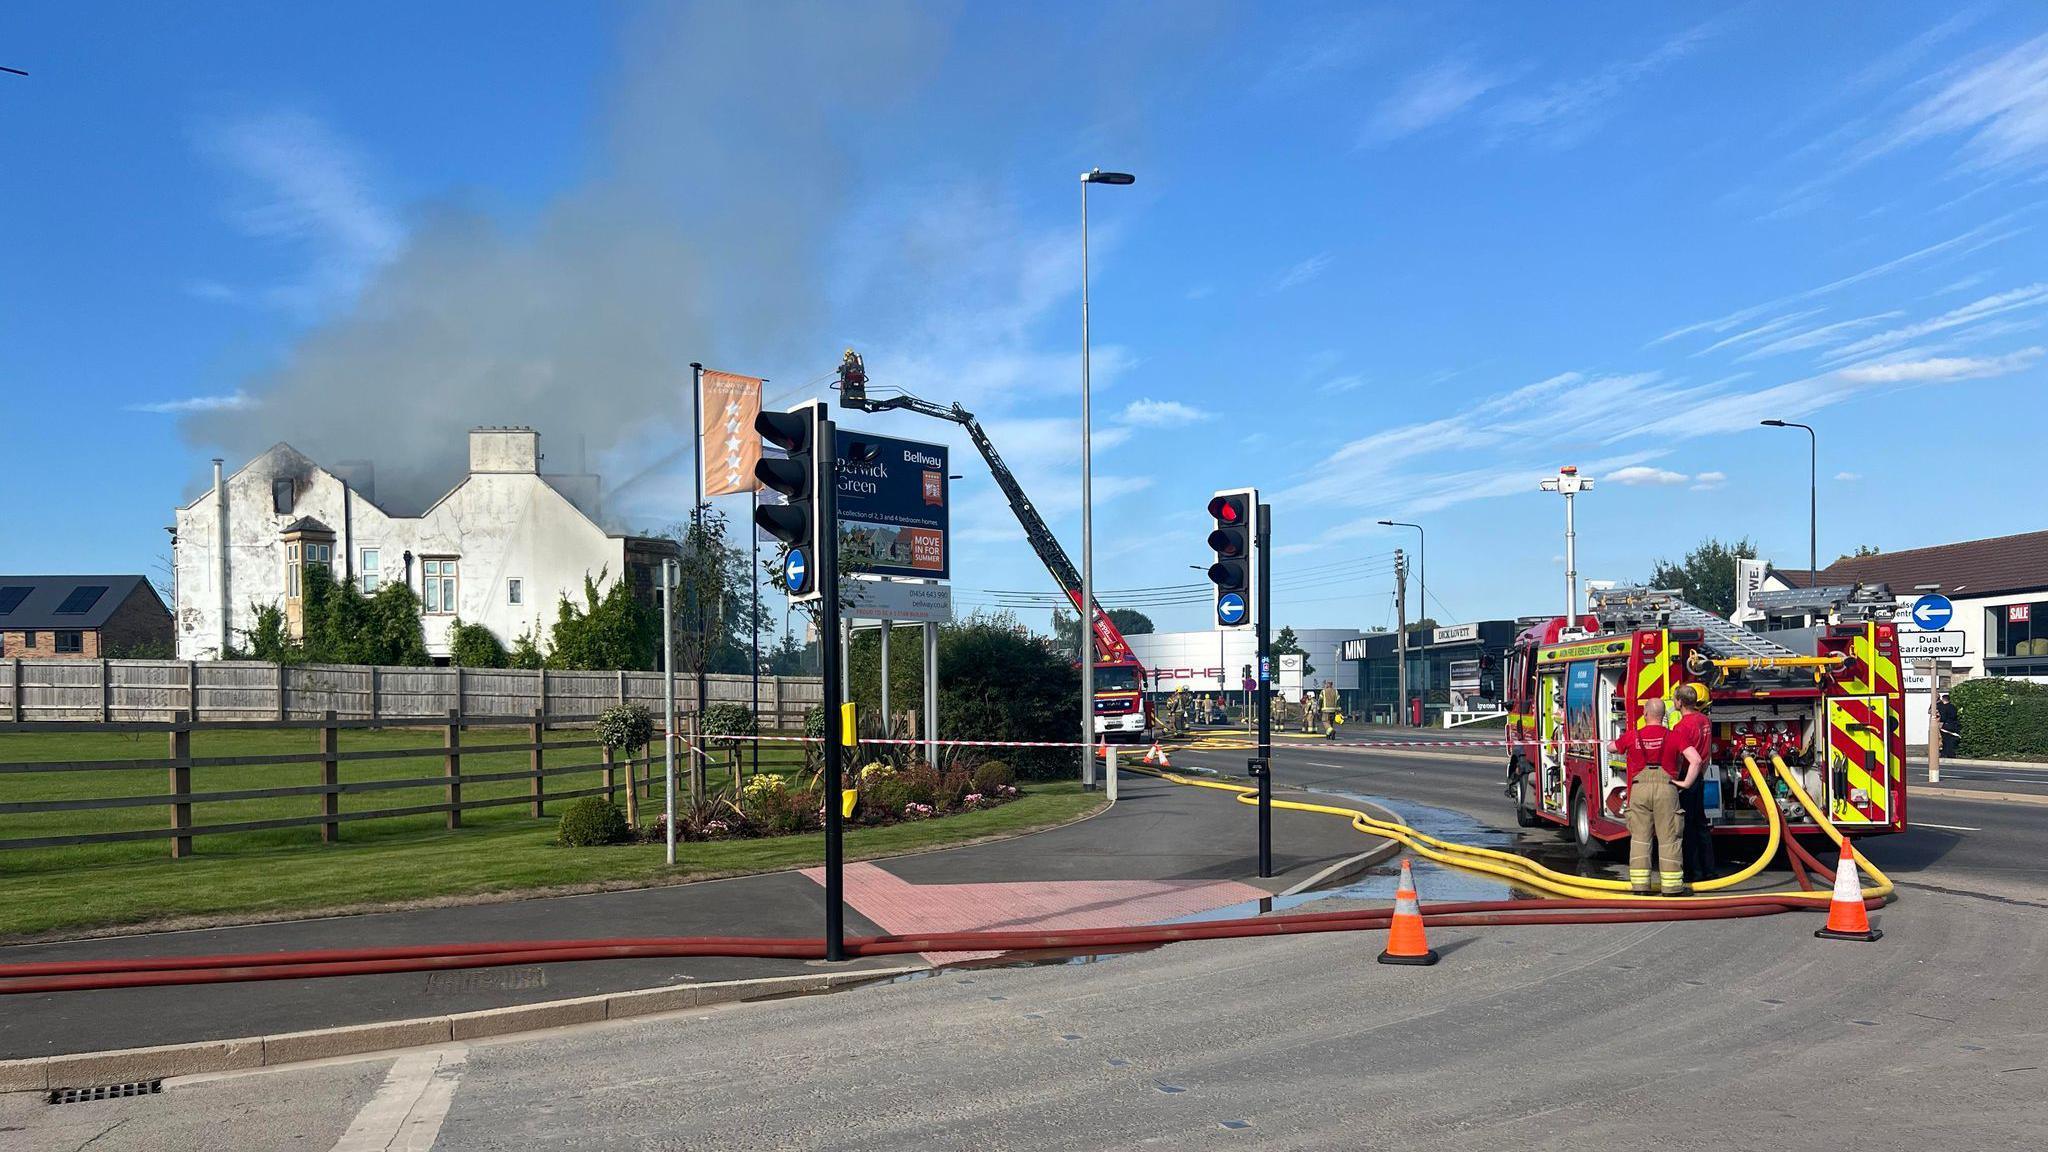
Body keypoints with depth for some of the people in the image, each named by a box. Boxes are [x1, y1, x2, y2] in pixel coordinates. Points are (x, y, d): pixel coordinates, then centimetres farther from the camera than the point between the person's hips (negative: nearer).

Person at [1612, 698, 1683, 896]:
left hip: (1640, 789, 1)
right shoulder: (1672, 736, 0)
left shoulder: (1632, 735, 4)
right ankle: (1672, 887, 3)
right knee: (1669, 839, 3)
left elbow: (1612, 747, 22)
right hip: (1666, 788, -1)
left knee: (1639, 838, 7)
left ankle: (1640, 886, 6)